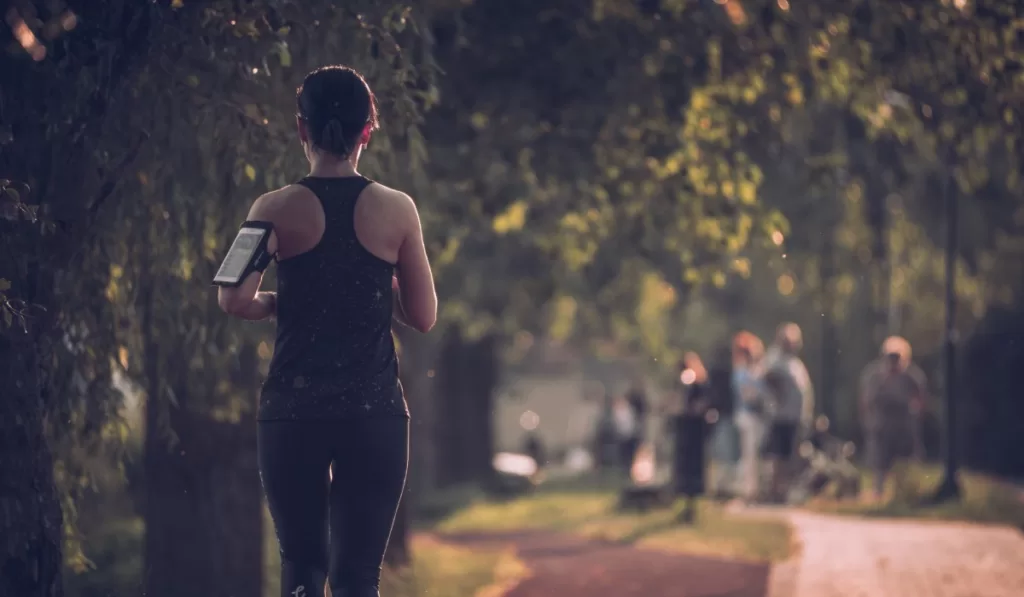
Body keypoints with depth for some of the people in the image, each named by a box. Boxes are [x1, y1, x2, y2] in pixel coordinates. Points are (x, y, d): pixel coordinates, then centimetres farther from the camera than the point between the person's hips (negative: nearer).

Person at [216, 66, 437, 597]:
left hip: (293, 412, 0)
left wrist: (280, 304, 7)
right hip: (374, 412, 0)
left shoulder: (277, 209, -3)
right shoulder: (397, 210, 0)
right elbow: (423, 315, 4)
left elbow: (235, 299, -13)